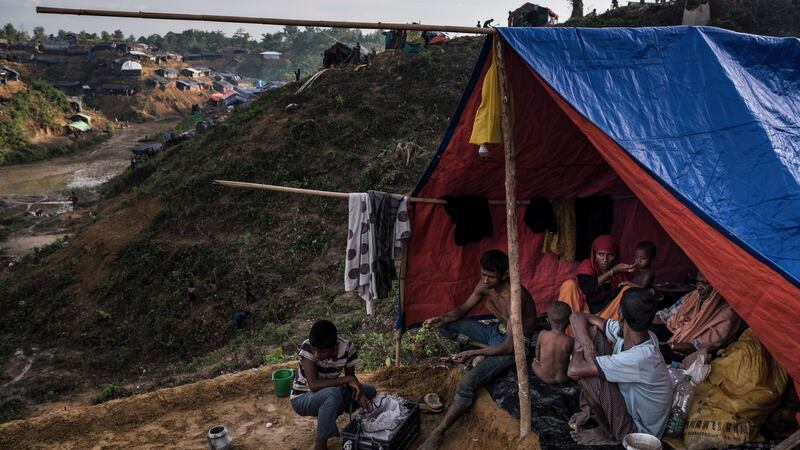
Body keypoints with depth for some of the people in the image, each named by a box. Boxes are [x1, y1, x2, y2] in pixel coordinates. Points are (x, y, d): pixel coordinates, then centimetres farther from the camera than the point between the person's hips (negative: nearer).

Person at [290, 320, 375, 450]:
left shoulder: (347, 347, -19)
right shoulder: (308, 347, -30)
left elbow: (351, 377, -5)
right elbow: (313, 385, -34)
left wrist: (359, 393, -25)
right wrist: (346, 379, -33)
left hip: (329, 396, 5)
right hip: (303, 398, -5)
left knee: (369, 391, -2)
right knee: (333, 394, -34)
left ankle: (326, 420, 11)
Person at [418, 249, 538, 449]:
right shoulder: (485, 284, -10)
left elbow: (509, 346, -31)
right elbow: (464, 308, 5)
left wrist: (473, 353, -29)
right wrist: (443, 319, -16)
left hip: (515, 343, -8)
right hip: (496, 331, 8)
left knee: (469, 382, -28)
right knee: (446, 327, 0)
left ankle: (438, 434, -23)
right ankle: (487, 349, -1)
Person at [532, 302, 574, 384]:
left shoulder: (542, 335, -17)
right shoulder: (570, 341, -20)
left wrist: (537, 360, 23)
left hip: (544, 377, 2)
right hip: (563, 378, -2)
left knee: (534, 363, 30)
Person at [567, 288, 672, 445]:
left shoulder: (638, 358, -38)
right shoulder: (625, 332, -15)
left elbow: (574, 371, -37)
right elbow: (577, 317, -6)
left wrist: (579, 350, -16)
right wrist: (587, 346, -23)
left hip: (637, 431, -7)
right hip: (628, 399, 7)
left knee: (587, 375, -30)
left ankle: (608, 434, -1)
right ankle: (590, 408, 8)